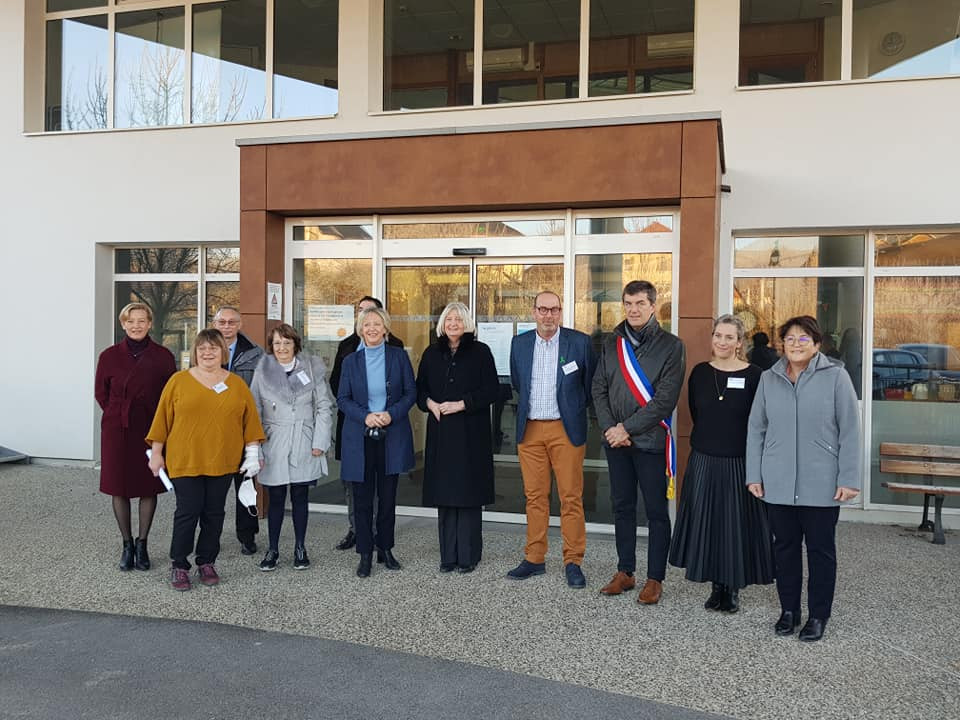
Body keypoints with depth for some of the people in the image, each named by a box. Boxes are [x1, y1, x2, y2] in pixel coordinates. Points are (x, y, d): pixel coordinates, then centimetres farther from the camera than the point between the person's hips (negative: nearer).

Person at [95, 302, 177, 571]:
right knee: (119, 488, 5)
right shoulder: (109, 356, -1)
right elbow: (101, 393, 10)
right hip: (117, 431, 1)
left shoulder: (163, 356, -3)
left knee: (149, 488, 6)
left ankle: (142, 544, 20)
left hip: (151, 430, -1)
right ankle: (127, 544, 19)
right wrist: (119, 415, 6)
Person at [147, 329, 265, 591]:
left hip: (222, 462, 2)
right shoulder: (179, 381, 0)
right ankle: (179, 566, 13)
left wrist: (253, 453, 2)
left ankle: (207, 563, 22)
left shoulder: (237, 384, 6)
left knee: (214, 513, 9)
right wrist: (156, 453, 1)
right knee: (187, 512, -1)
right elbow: (163, 419, 2)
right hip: (185, 461, -2)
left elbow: (250, 420, 7)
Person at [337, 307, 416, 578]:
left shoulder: (399, 356, 3)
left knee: (388, 497, 8)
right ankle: (365, 554, 14)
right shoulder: (351, 361, 4)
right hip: (360, 438, 0)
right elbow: (342, 399, 3)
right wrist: (365, 416, -14)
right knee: (362, 499, 3)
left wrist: (391, 414, -13)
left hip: (392, 437, 0)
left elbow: (411, 392, 2)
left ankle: (385, 549, 23)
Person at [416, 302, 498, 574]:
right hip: (440, 431, 3)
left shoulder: (480, 352, 2)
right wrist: (431, 403, -6)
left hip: (471, 432, -3)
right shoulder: (431, 354, 12)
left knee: (468, 493, -2)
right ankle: (448, 555, 12)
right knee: (444, 494, 3)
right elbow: (420, 389, 15)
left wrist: (461, 404, -13)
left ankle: (468, 556, 7)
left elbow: (491, 389, -4)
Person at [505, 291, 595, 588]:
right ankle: (534, 558, 18)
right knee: (534, 496, 9)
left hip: (566, 429, -3)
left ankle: (573, 562, 9)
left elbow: (591, 385, 5)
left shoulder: (580, 342, -4)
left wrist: (575, 412, 7)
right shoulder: (519, 343, 6)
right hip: (530, 430, 3)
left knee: (571, 497, 0)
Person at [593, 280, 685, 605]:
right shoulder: (612, 343, 9)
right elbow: (599, 389, 7)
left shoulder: (670, 346, -6)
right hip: (615, 441, 5)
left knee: (656, 511, 3)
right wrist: (609, 427, -8)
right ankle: (625, 572, 25)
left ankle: (655, 579, 14)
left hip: (650, 441, -4)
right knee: (622, 507, 13)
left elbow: (665, 399, -13)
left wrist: (628, 428, -14)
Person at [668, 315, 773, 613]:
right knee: (705, 522, 8)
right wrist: (711, 440, 10)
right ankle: (716, 586, 22)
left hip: (739, 463, -3)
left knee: (737, 524, 5)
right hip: (704, 461, 3)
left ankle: (733, 588, 20)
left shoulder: (753, 376, -7)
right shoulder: (699, 373, 3)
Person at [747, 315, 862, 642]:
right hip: (778, 484, 3)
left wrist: (849, 479, -9)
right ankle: (788, 611, 26)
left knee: (821, 549, 8)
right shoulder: (769, 379, 6)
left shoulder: (835, 377, -4)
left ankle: (818, 616, 21)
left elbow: (850, 431, -5)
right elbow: (756, 429, 8)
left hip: (822, 485, -3)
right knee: (784, 547, 12)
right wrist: (754, 475, 4)